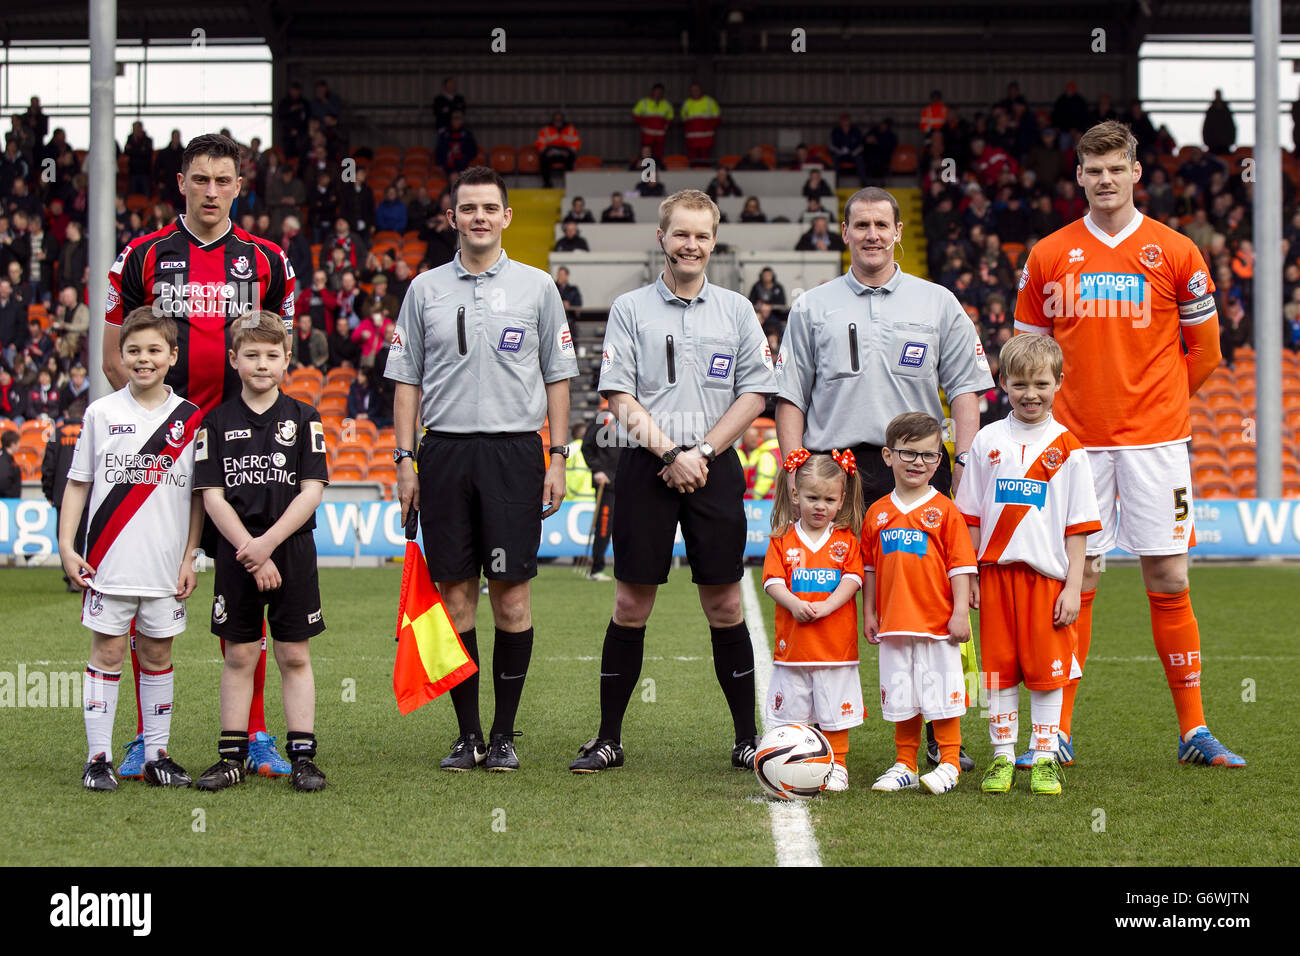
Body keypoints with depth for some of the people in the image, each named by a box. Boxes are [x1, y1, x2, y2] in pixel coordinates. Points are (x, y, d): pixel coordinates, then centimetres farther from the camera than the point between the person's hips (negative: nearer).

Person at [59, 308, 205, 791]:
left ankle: (156, 756, 14)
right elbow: (78, 482, 6)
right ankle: (98, 756, 6)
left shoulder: (190, 418, 4)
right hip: (109, 563, -1)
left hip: (166, 566, 1)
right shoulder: (101, 413, 2)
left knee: (157, 654, 8)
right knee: (107, 651, 1)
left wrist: (190, 557, 4)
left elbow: (197, 494, 9)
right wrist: (66, 545, -1)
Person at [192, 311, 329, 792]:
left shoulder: (303, 418, 2)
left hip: (293, 550, 0)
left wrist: (267, 544, -14)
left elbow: (311, 491, -5)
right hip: (236, 552, 1)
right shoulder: (217, 422, 3)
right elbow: (213, 496, -2)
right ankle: (232, 757, 11)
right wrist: (250, 552, -11)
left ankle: (303, 756, 7)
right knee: (239, 654, 4)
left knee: (294, 656, 3)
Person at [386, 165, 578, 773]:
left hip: (514, 449, -1)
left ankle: (505, 734, 7)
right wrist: (405, 459, 2)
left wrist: (557, 459, 1)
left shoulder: (537, 286, 7)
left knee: (512, 596, -2)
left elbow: (557, 376, 8)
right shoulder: (425, 289, 9)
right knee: (455, 595, 2)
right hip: (445, 451, 1)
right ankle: (468, 734, 11)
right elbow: (406, 379, 10)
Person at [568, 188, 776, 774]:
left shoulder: (736, 310, 10)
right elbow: (620, 396, 0)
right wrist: (670, 453, -11)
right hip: (646, 467, -1)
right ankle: (609, 738, 9)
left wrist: (701, 451, -5)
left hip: (714, 468, 1)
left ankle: (747, 737, 10)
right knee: (630, 605, 1)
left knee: (724, 605, 2)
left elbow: (754, 395, 6)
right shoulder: (630, 309, 6)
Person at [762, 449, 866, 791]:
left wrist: (826, 605, -19)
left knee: (835, 711, 4)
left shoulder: (846, 540, 5)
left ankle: (837, 766, 15)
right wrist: (795, 605, -20)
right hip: (792, 644, 1)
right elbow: (773, 581, -3)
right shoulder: (782, 539, 4)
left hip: (836, 644, -1)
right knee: (791, 712, 5)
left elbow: (852, 579, -5)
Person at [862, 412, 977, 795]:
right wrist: (869, 613, 10)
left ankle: (949, 764, 11)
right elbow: (869, 568, 13)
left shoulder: (944, 510, -3)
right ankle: (904, 766, 20)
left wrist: (960, 613, -9)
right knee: (900, 697, 10)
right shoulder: (877, 512, 7)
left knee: (941, 693, 0)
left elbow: (960, 565, -4)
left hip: (937, 621, -4)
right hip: (894, 623, 4)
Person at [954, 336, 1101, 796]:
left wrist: (1074, 585, -4)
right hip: (995, 572, 2)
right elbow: (972, 516, 10)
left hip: (1047, 574, -2)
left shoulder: (1067, 447, 1)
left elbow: (1078, 525, 1)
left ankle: (1045, 759, 10)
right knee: (998, 668, 5)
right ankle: (1002, 757, 14)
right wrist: (969, 576, 5)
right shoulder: (987, 441, 6)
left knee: (1047, 669, 1)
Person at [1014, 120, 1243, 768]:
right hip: (1076, 441, 1)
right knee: (1075, 582, 1)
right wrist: (1062, 406, 8)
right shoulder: (1048, 257, 5)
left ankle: (1194, 732, 7)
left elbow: (1204, 348, 11)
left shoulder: (1174, 252, 3)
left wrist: (1159, 402, 11)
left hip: (1155, 439, -1)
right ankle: (1058, 733, 7)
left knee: (1169, 581, 0)